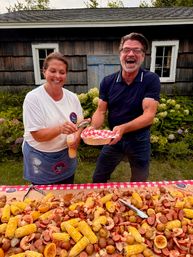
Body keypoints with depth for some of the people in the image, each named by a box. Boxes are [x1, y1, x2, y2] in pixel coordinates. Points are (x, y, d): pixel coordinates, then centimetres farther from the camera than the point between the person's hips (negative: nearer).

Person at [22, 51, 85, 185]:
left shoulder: (72, 97, -5)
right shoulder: (33, 98, -18)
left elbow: (79, 124, 2)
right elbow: (38, 135, -21)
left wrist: (76, 137, -19)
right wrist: (60, 129, -38)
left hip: (66, 155, 4)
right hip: (40, 160, -3)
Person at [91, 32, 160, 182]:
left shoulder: (151, 80, -15)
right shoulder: (108, 82, -6)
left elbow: (149, 115, -23)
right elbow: (101, 111, -5)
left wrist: (123, 128, -40)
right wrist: (92, 128, -27)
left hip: (139, 141, -2)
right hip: (114, 139, 2)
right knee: (97, 180, 16)